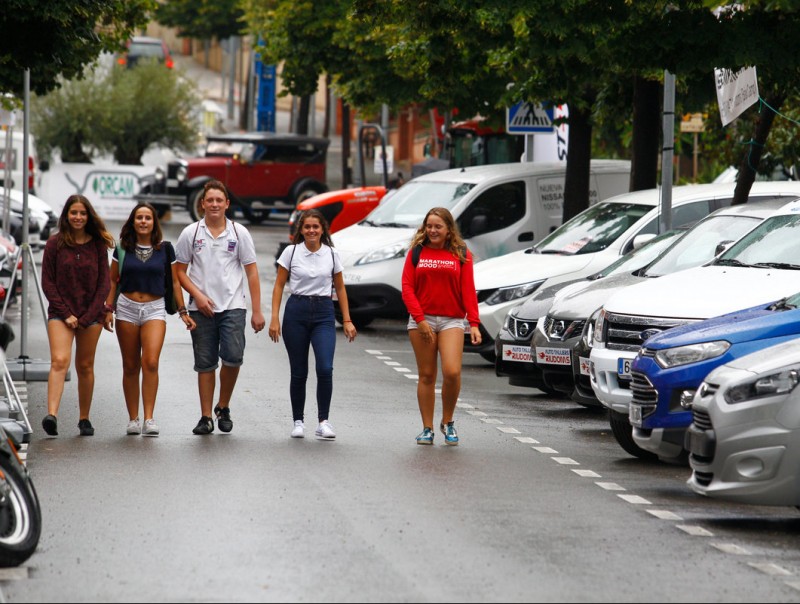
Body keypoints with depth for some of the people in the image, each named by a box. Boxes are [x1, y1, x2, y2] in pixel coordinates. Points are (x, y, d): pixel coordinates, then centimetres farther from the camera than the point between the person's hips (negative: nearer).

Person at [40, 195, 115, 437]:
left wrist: (87, 317, -4)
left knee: (85, 366, 5)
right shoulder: (54, 244, 1)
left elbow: (104, 283, 4)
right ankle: (52, 415, -31)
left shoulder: (98, 244, 4)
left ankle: (84, 419, 15)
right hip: (60, 312, -2)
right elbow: (47, 282, 0)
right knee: (59, 361, -18)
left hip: (91, 314, 2)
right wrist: (66, 314, -8)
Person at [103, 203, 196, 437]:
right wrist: (108, 309, 1)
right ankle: (133, 419, 12)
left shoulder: (165, 249, 3)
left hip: (155, 308, -1)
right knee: (130, 367, 4)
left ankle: (149, 419, -16)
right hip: (127, 308, 1)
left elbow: (175, 282, 9)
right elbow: (113, 281, 10)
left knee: (150, 363, -17)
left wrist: (183, 311, 6)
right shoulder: (122, 248, 5)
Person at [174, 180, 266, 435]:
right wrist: (198, 295, -9)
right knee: (205, 363, 2)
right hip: (201, 308, 1)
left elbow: (252, 272, 4)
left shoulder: (239, 233, 4)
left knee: (233, 357, -13)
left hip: (233, 306, -1)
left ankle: (223, 407, 8)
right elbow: (180, 271, 7)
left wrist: (257, 311, -2)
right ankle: (206, 417, 8)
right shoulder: (190, 233, 4)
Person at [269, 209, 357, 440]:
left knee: (325, 368, -15)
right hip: (297, 311, 0)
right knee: (299, 373, 4)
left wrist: (347, 320, 8)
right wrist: (274, 317, -5)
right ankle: (298, 421, 17)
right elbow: (279, 286, 3)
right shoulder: (291, 252, 1)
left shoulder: (331, 254, 5)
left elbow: (340, 288, 12)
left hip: (324, 312, 0)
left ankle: (323, 421, -7)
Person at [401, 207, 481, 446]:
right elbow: (407, 288, 1)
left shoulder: (461, 254, 5)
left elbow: (468, 290, 1)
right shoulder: (416, 253, 6)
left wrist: (474, 323, -8)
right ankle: (427, 428, 11)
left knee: (452, 372, -15)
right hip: (422, 320, 1)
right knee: (426, 375, 4)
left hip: (451, 320, -1)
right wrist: (420, 319, -9)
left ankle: (448, 422, 5)